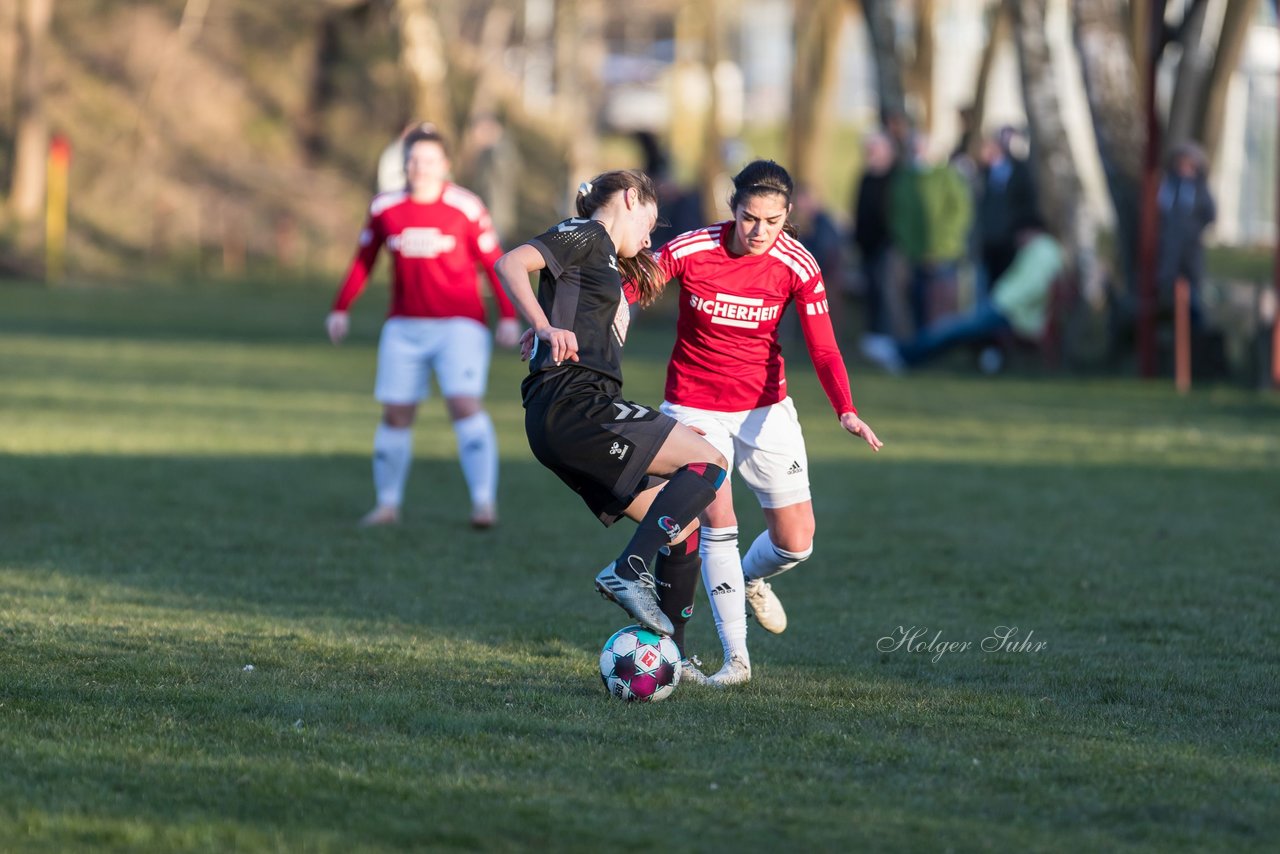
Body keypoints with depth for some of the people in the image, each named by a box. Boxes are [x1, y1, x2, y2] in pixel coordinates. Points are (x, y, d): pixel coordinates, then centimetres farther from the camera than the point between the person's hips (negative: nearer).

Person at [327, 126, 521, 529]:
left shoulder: (466, 208, -7)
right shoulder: (384, 209, 3)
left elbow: (493, 264, -2)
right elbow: (363, 261, 15)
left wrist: (508, 316, -6)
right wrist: (340, 309, 13)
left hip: (458, 325, -4)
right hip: (404, 326, 4)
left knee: (464, 405, -18)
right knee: (396, 414, 3)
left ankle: (484, 502, -21)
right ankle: (388, 503, 14)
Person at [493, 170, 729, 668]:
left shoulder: (611, 270, 28)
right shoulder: (586, 235, 3)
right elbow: (512, 264, -13)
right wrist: (546, 329, -27)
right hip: (573, 405, -9)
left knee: (682, 524, 10)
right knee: (707, 463, -15)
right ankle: (627, 572, -20)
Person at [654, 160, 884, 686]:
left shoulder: (797, 265, -14)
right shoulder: (689, 252, -18)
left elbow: (822, 348, -14)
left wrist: (846, 411, -30)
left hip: (765, 406, 2)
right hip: (696, 408, -2)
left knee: (796, 543, 0)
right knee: (718, 524, -14)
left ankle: (750, 579, 36)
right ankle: (735, 658, -3)